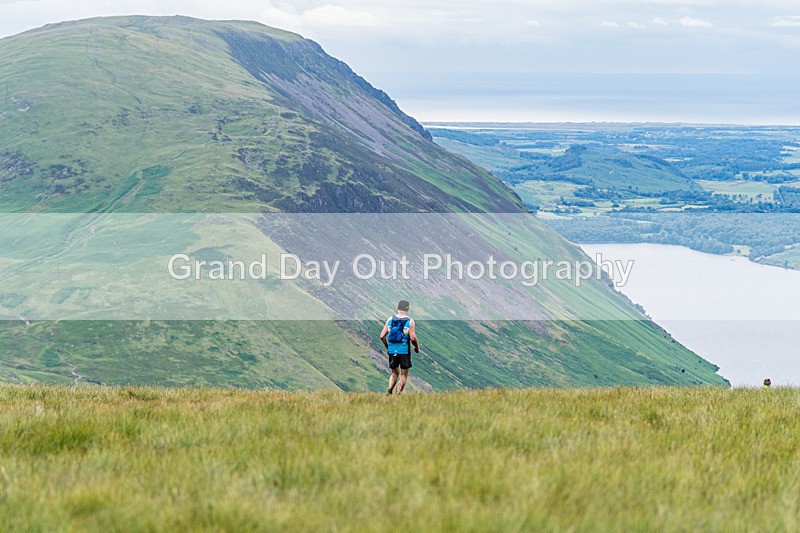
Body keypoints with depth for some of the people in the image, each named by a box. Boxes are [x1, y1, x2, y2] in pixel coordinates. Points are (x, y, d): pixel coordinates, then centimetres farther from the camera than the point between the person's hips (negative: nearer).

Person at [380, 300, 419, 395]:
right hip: (404, 351, -3)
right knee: (403, 375, 9)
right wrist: (417, 347, 6)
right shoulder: (410, 321, -6)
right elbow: (413, 338, -12)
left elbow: (382, 336, 2)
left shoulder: (390, 319, 4)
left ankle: (390, 390, -5)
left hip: (392, 351, 4)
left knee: (395, 373, 18)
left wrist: (387, 347, 17)